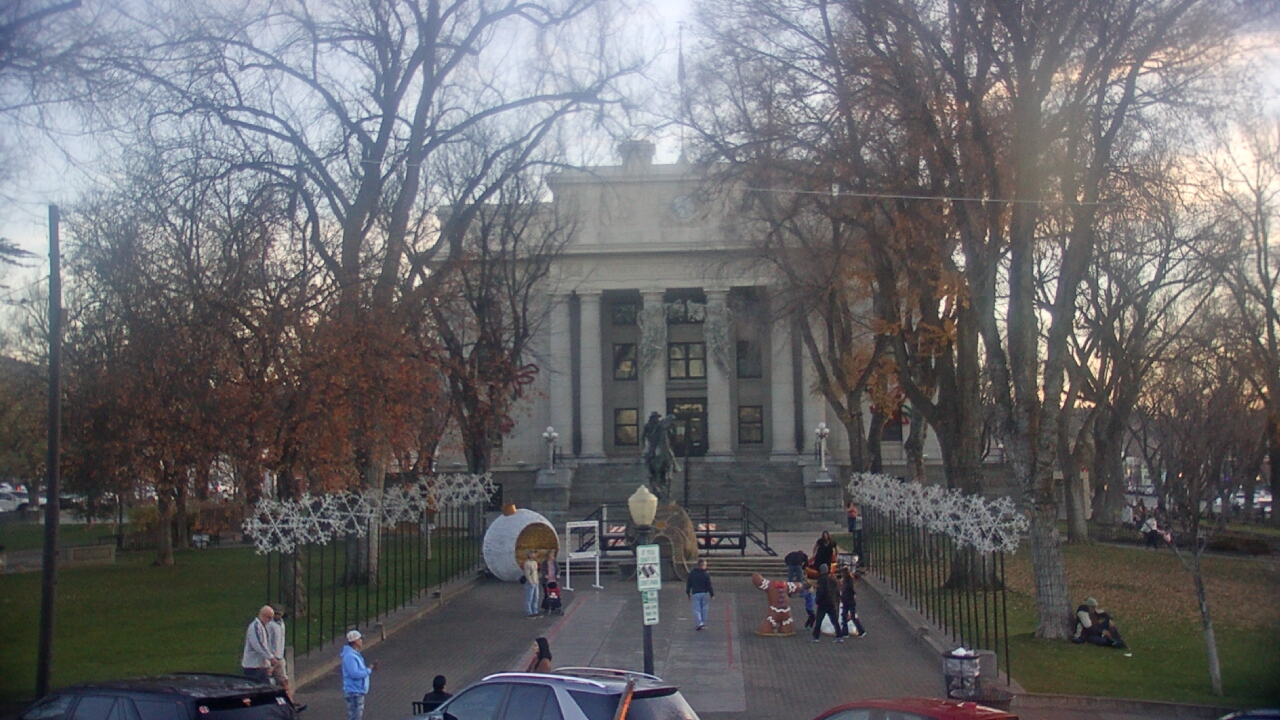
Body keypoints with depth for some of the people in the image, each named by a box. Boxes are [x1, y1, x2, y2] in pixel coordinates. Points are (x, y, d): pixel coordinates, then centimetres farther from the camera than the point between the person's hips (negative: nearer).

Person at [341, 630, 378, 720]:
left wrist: (371, 667, 4)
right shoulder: (350, 656, -20)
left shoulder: (355, 654, 13)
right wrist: (369, 669, -16)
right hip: (353, 692, -10)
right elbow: (355, 674, -27)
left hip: (359, 692, 10)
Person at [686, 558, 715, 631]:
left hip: (695, 594, 0)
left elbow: (688, 584, 5)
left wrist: (688, 593, 14)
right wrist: (712, 595, 0)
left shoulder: (692, 573, 0)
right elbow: (709, 586, -7)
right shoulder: (706, 575, -8)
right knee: (704, 609, 12)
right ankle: (704, 623, 17)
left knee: (696, 609, 0)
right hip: (704, 593, 0)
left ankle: (699, 623, -16)